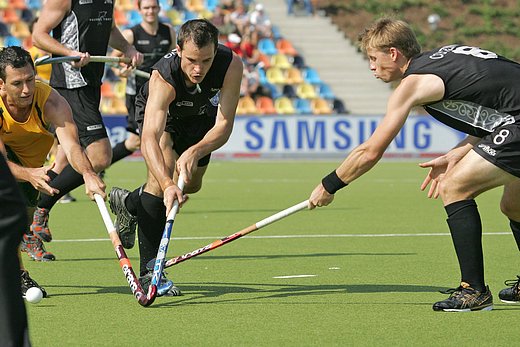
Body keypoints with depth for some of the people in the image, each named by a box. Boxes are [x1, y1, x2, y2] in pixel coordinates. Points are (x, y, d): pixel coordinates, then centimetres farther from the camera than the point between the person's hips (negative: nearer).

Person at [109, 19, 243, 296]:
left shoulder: (231, 65, -38)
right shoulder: (163, 78, -45)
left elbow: (224, 125, -35)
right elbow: (149, 139, -54)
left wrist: (195, 152, -54)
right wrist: (167, 185, -69)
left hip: (200, 115, 4)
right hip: (159, 114, -4)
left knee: (191, 184, 17)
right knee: (162, 173, -28)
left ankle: (129, 204, 47)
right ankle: (149, 271, -24)